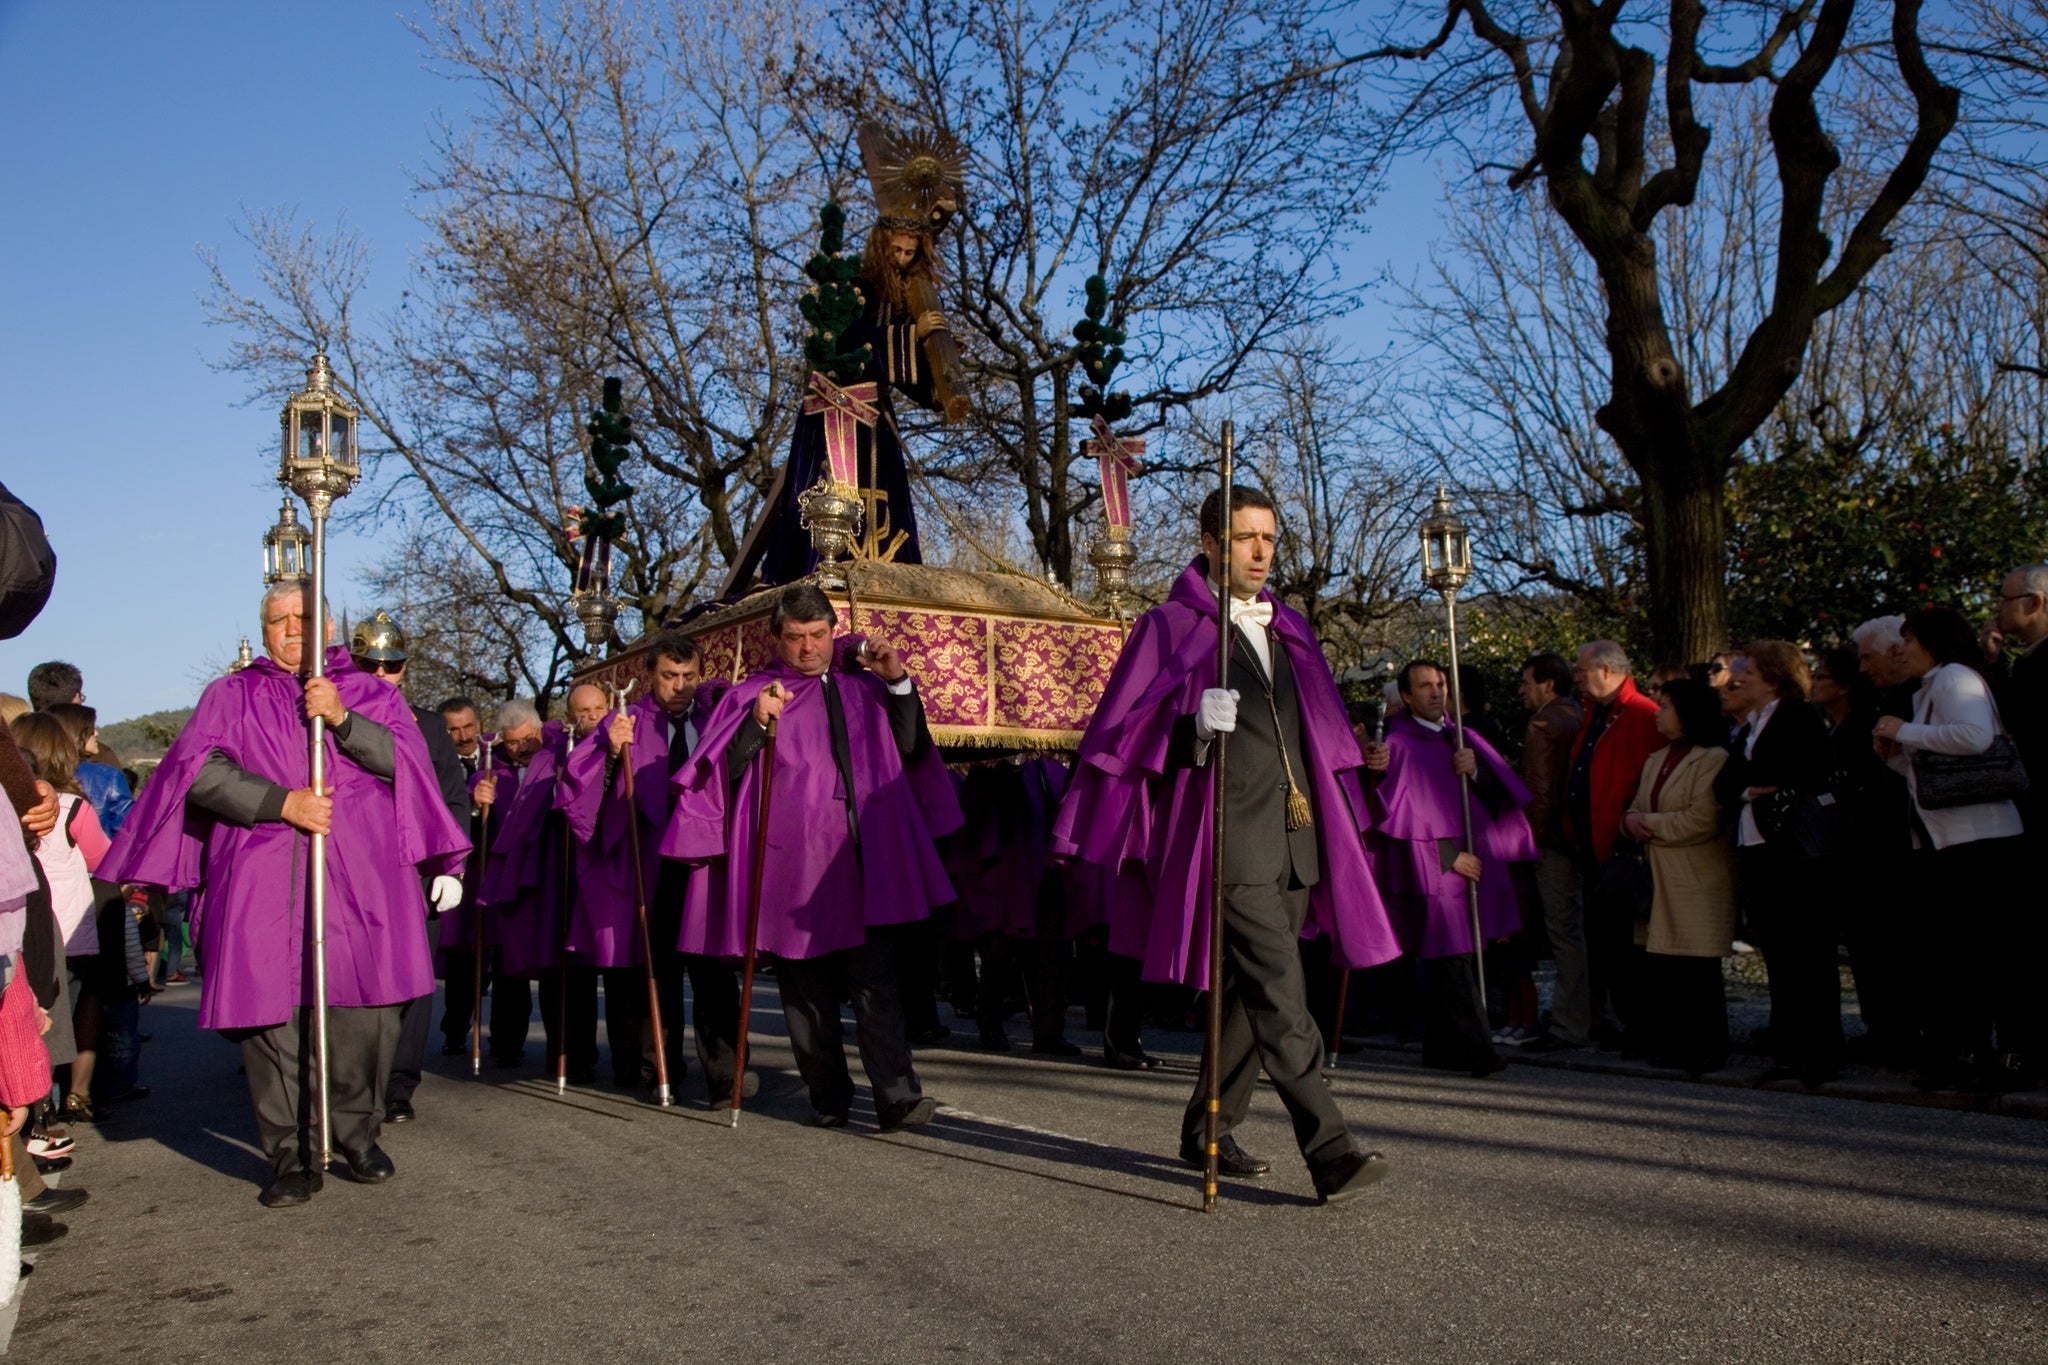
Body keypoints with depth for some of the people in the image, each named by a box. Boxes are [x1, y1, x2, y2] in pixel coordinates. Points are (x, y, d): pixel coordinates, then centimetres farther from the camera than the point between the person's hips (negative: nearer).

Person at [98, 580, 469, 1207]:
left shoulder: (369, 694, 17)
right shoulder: (231, 696, 16)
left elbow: (405, 760, 2)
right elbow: (198, 768, 1)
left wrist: (340, 718, -11)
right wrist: (282, 802, -11)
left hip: (359, 878, 0)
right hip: (260, 880, 0)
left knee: (364, 1008, -6)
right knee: (268, 1013, -5)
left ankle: (357, 1131, 12)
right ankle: (293, 1158, 4)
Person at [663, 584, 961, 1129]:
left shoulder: (863, 689, 14)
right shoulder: (752, 695, 8)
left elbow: (909, 750, 7)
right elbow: (721, 773, 0)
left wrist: (899, 684, -3)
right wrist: (757, 723, -15)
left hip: (862, 861, 1)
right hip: (792, 865, -1)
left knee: (874, 981, -4)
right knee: (808, 990, 5)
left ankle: (896, 1098, -7)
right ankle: (829, 1099, 16)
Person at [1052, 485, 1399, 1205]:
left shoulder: (1288, 630, 19)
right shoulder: (1169, 627, 0)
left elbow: (1324, 731, 25)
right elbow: (1123, 732, -6)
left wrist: (1343, 824, 22)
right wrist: (1194, 724, -23)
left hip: (1296, 839, 7)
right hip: (1229, 841, -7)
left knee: (1253, 991, 11)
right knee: (1280, 993, -13)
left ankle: (1206, 1130, 25)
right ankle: (1330, 1151, -12)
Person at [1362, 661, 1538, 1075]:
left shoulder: (1464, 740, 17)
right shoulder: (1398, 746, -3)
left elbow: (1499, 793, 9)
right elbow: (1400, 815, -9)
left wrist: (1475, 769, -11)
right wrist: (1447, 855, -12)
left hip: (1476, 865, 6)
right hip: (1431, 871, -6)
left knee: (1448, 962, 8)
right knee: (1450, 960, -9)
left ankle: (1442, 1049, 19)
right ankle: (1472, 1049, -3)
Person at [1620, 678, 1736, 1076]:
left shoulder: (1713, 759, -8)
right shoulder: (1656, 759, 20)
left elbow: (1703, 819, -18)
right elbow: (1636, 808, 20)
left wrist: (1654, 825, -10)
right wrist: (1632, 820, -3)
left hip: (1697, 880, -8)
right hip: (1658, 879, 8)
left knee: (1697, 970, -2)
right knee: (1657, 968, 8)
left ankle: (1706, 1051, 8)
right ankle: (1669, 1045, 18)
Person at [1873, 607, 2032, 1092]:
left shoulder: (1955, 678, -8)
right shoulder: (1930, 690, 20)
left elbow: (1975, 736, -27)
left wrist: (1905, 733, -17)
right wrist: (1896, 757, 6)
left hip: (1980, 840, -10)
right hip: (1942, 845, 10)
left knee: (1995, 952, -4)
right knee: (1950, 953, 11)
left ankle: (2016, 1057, 2)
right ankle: (1964, 1054, 17)